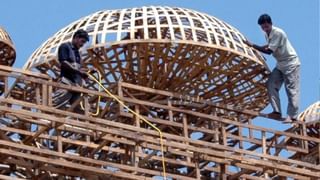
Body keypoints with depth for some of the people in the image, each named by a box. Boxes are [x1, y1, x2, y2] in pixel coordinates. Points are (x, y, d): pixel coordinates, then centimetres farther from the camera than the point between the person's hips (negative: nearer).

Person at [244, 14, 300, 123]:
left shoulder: (278, 33, -22)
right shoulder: (267, 34, 5)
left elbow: (269, 51, -23)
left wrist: (253, 46, -20)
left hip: (291, 64, -9)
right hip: (280, 64, 9)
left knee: (291, 89, -10)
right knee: (271, 85, -4)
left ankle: (292, 116, -13)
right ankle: (277, 112, -8)